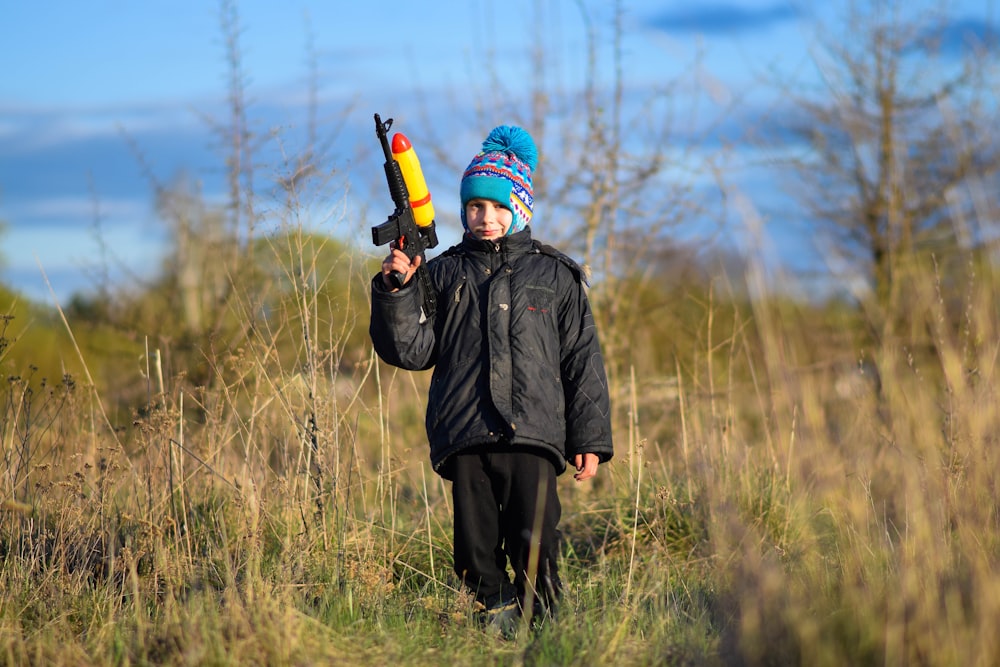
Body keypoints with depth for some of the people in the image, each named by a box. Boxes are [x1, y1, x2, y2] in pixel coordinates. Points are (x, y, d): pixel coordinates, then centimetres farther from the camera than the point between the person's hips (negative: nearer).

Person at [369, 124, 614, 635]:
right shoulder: (442, 274, 17)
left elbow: (583, 360, 13)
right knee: (476, 557, -1)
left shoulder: (555, 275, 15)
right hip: (464, 439, 1)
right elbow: (408, 349, 8)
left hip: (533, 438, -1)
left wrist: (590, 438, 6)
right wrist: (395, 290, -7)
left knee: (536, 553, -11)